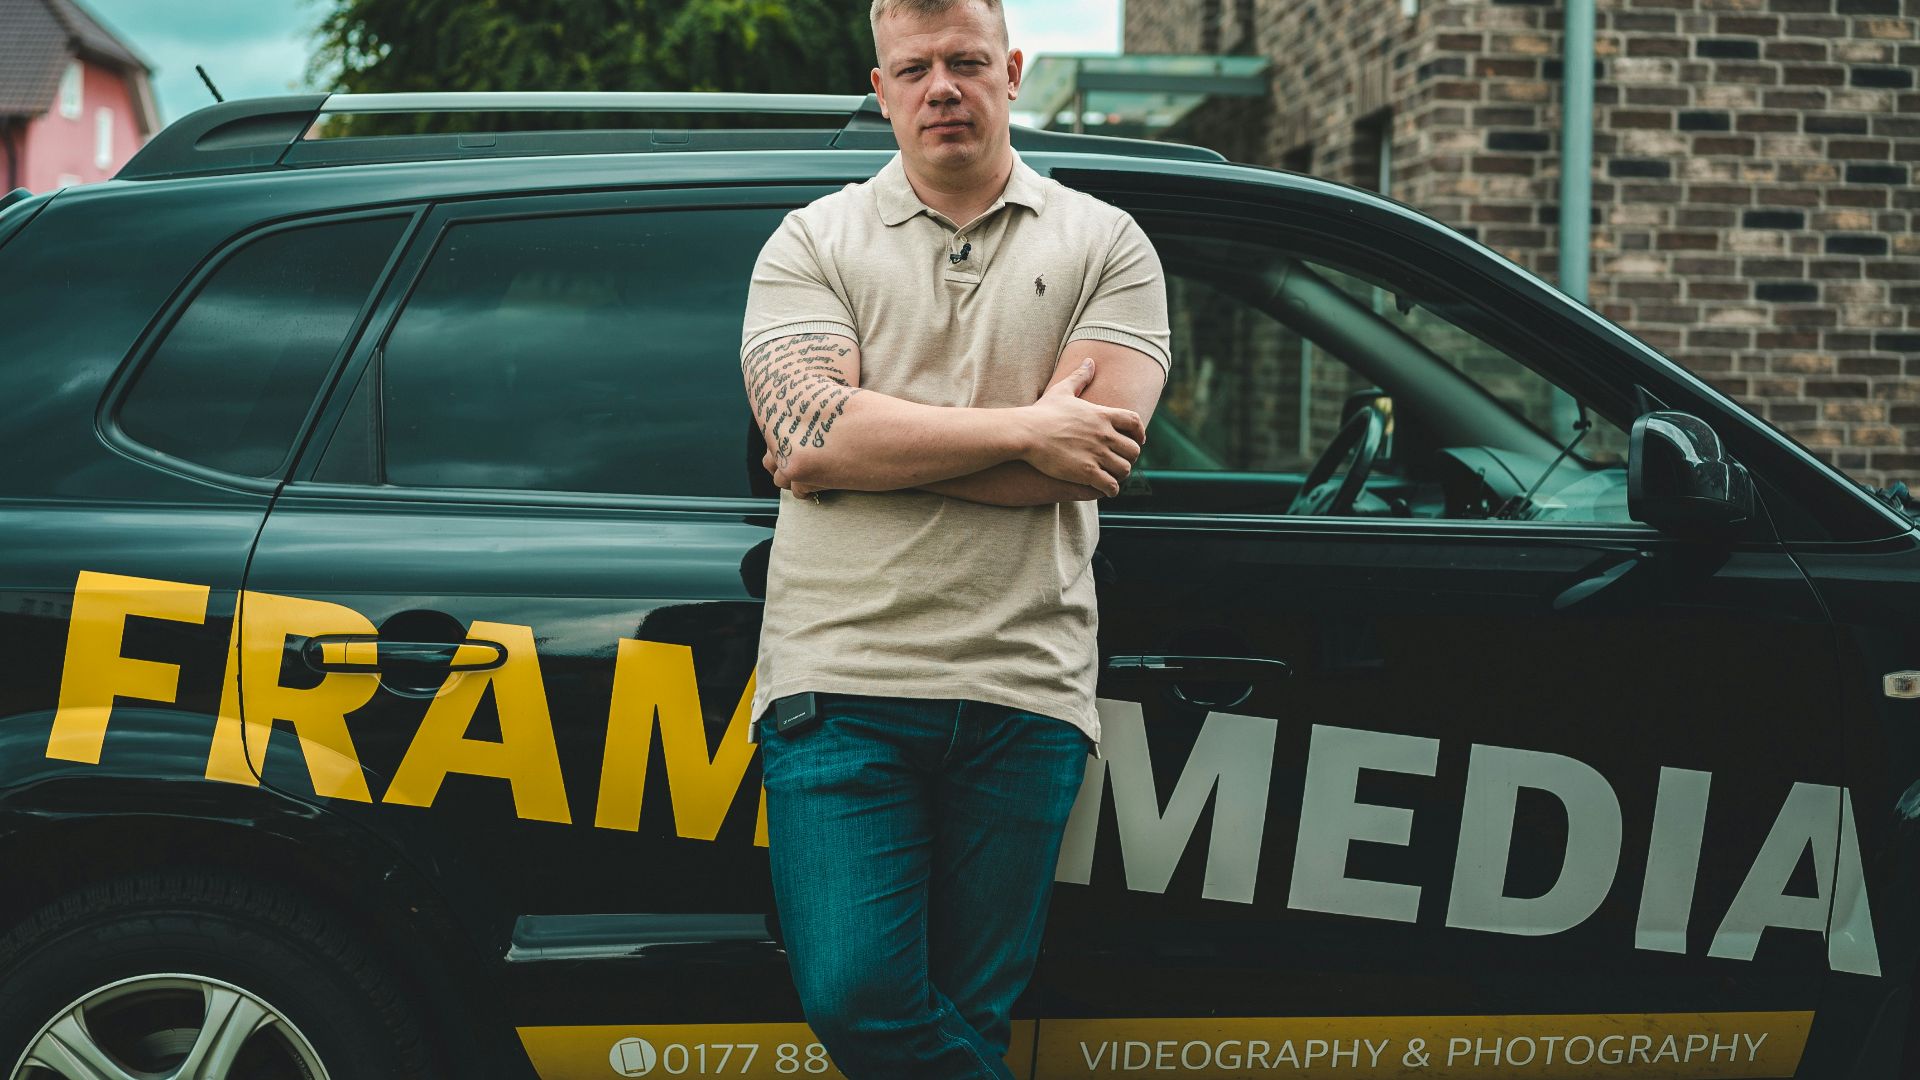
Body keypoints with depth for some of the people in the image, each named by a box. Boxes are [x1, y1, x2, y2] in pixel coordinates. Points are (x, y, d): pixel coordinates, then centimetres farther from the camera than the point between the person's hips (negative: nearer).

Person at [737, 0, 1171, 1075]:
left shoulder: (1104, 245, 10)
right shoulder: (815, 241, 10)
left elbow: (1094, 453, -6)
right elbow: (806, 436, -7)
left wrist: (867, 441, -7)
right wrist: (1026, 429, -9)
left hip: (1023, 687, 0)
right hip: (841, 673, 0)